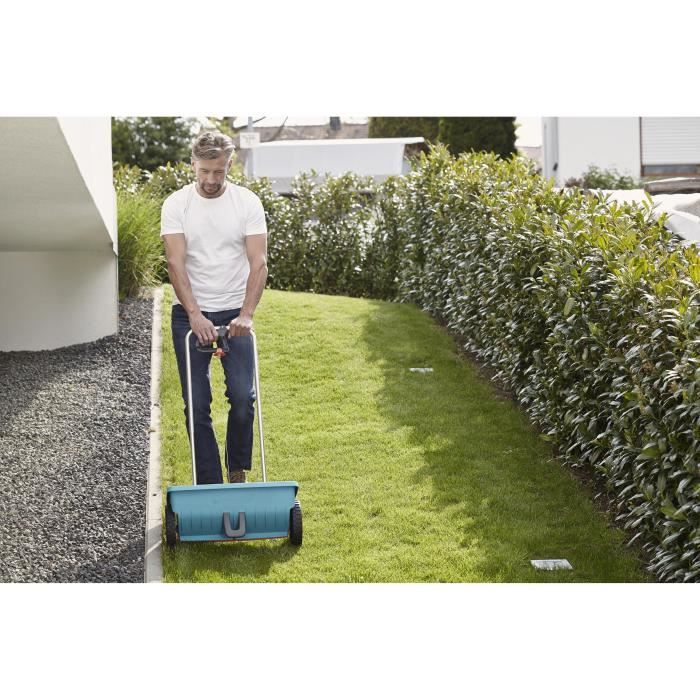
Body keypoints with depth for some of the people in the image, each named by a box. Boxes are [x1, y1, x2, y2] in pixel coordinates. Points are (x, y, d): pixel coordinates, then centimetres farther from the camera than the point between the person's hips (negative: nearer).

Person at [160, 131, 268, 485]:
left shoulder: (248, 202, -4)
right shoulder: (176, 205, -5)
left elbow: (258, 263, -10)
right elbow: (176, 264, -13)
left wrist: (246, 315, -22)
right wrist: (195, 315, -24)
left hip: (235, 314, 0)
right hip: (190, 316, 0)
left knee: (243, 396, -8)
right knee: (196, 404, 0)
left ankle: (238, 472, 14)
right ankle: (209, 485, 8)